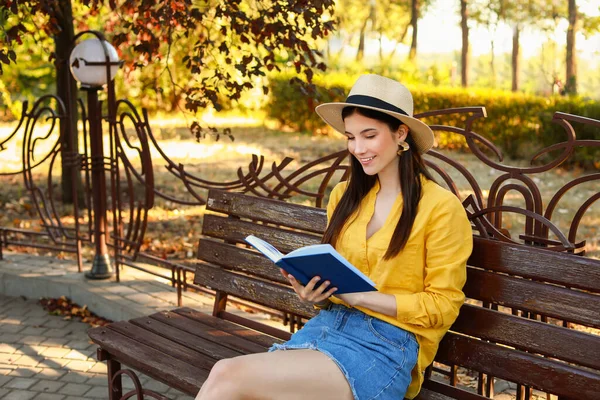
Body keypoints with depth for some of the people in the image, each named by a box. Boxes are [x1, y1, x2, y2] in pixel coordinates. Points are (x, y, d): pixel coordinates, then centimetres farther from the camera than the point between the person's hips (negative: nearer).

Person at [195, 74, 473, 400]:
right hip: (328, 324, 5)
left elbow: (442, 306, -4)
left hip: (389, 344, -5)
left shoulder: (441, 208, -5)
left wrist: (359, 295, -14)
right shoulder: (344, 196, 12)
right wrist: (314, 294, -2)